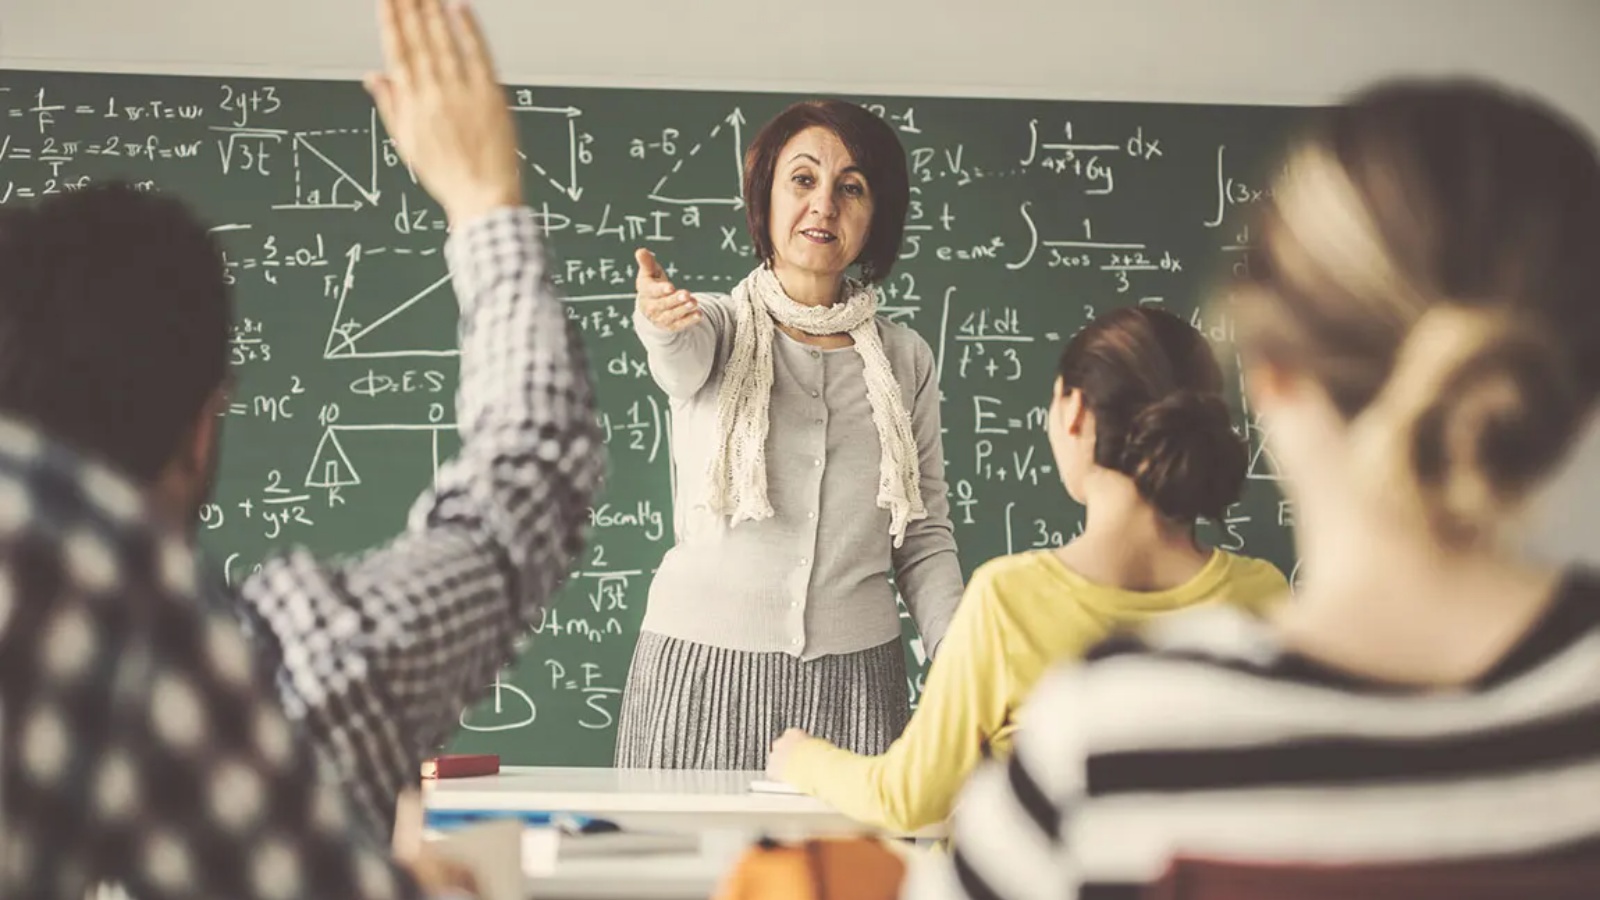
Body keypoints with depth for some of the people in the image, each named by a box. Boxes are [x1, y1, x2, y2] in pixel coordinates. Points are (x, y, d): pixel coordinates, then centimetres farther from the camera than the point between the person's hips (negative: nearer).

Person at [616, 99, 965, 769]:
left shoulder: (905, 360, 10)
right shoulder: (717, 326, 3)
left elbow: (927, 538, 11)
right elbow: (682, 361, -22)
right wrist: (659, 319, -46)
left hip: (853, 679, 2)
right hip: (701, 668, -2)